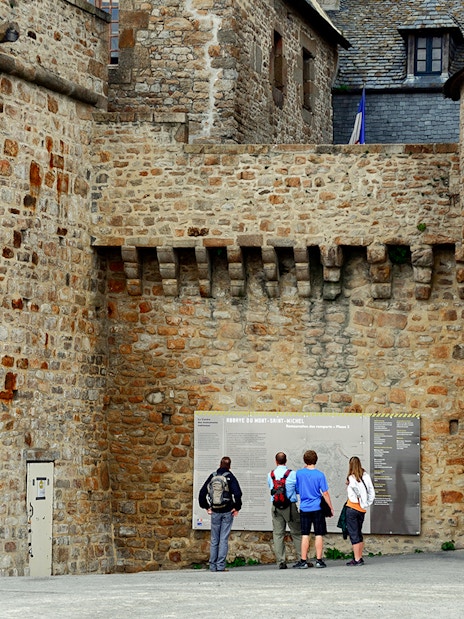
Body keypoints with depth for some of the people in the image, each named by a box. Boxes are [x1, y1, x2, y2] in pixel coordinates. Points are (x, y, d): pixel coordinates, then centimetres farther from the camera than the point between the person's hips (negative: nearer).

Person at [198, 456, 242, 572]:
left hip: (215, 511, 2)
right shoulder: (230, 477, -6)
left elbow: (202, 493, 5)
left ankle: (213, 566, 9)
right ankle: (221, 565, -6)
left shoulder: (212, 476, 4)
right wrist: (237, 507, -5)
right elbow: (237, 493, -16)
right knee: (224, 539, -1)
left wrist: (206, 507, 12)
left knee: (214, 540, 10)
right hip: (227, 511, -2)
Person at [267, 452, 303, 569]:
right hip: (290, 506, -2)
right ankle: (300, 559, 3)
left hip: (276, 506, 2)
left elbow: (271, 488, 12)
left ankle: (280, 561, -2)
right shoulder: (292, 474, -6)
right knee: (297, 533, 7)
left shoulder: (270, 475, 2)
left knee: (278, 533, 4)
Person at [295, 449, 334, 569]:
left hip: (304, 508, 2)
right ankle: (319, 560, 4)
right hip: (317, 509, -2)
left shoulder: (299, 473, -2)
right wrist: (331, 508, 4)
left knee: (305, 535, 4)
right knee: (319, 534, 4)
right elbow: (325, 493, -7)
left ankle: (303, 561, 2)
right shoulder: (319, 475, -8)